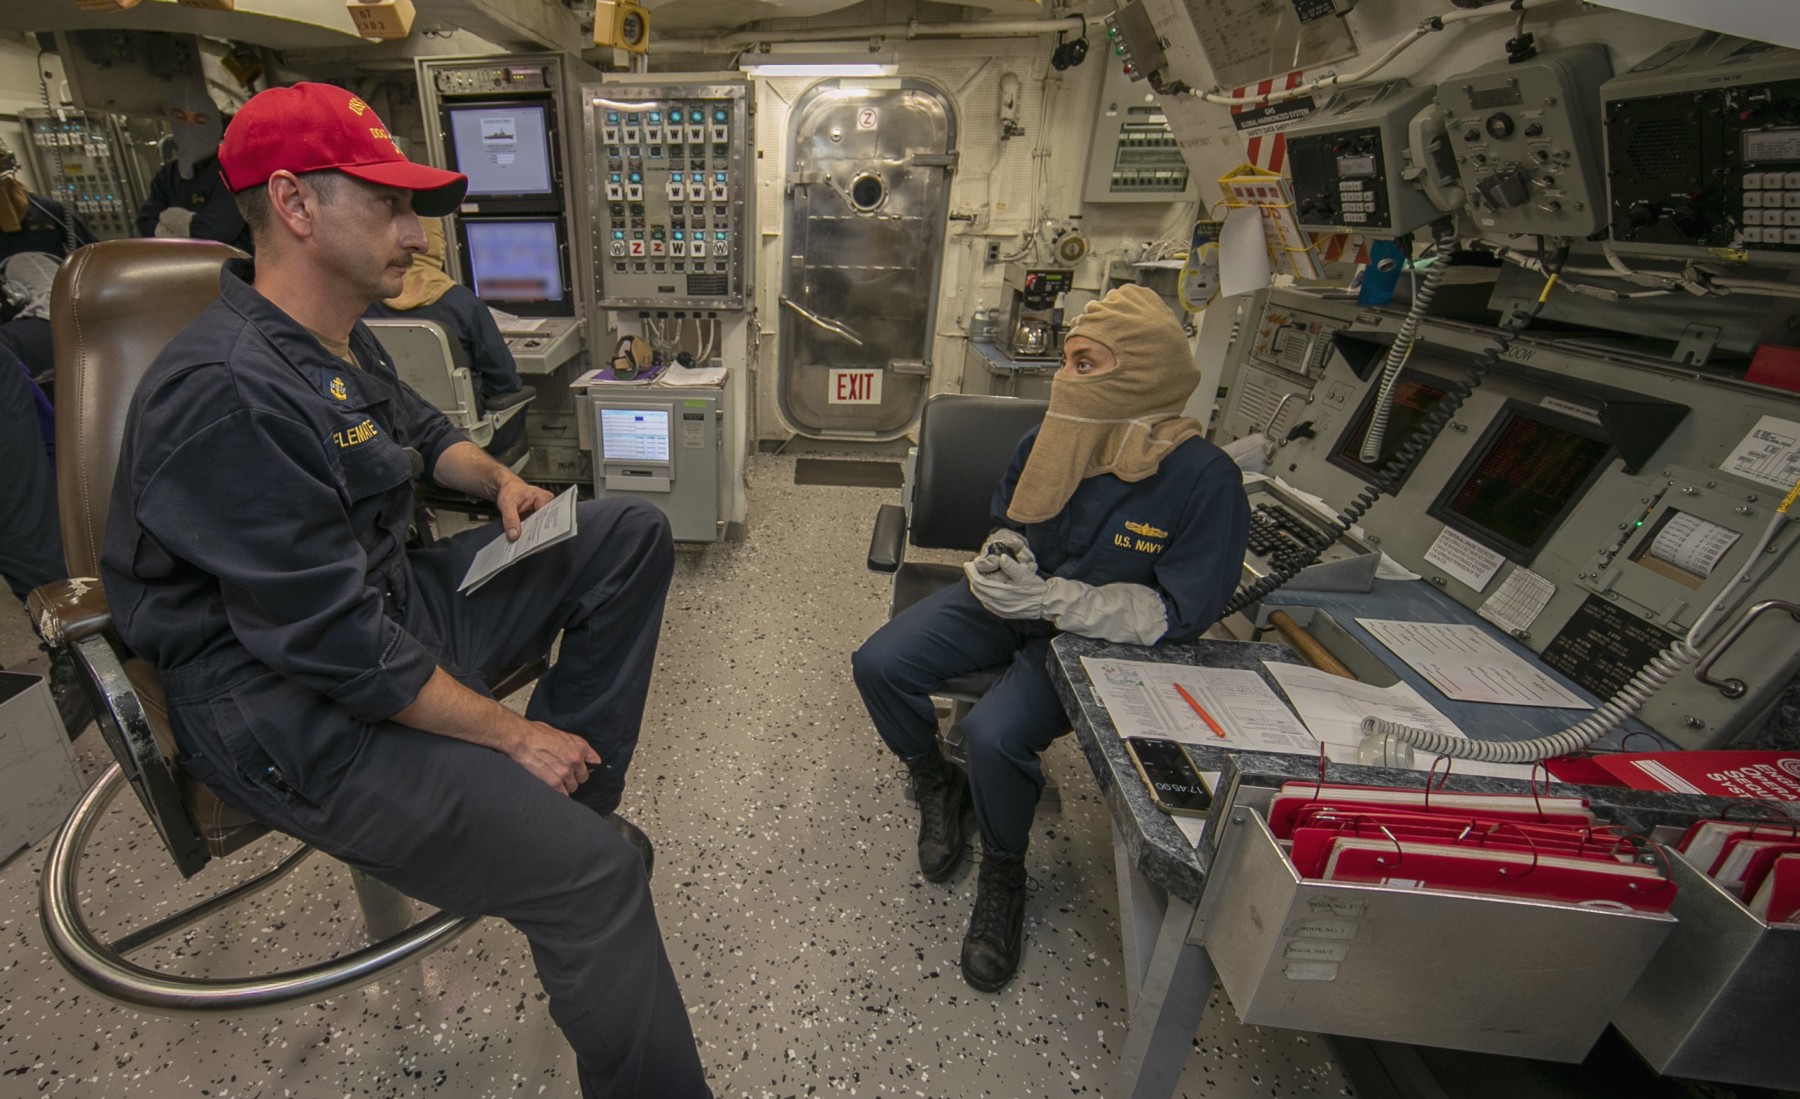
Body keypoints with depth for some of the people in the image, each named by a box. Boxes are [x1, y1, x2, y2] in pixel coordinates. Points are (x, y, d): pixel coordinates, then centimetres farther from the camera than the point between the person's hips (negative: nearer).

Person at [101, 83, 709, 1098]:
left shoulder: (346, 343, 7)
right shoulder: (227, 393, -23)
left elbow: (427, 434, 26)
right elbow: (336, 646, -26)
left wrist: (500, 481, 4)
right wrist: (511, 733, -19)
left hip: (397, 601, 10)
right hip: (288, 709, -9)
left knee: (632, 532, 3)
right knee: (596, 872, -24)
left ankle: (560, 812, 3)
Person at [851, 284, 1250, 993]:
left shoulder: (1204, 479, -20)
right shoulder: (1048, 441, -5)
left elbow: (1177, 614, -19)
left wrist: (1050, 598, -27)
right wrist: (1000, 559, -13)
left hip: (1093, 639, -5)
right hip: (1008, 609, 5)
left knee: (994, 733, -29)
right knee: (878, 665, -9)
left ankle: (1003, 874, 6)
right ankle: (937, 787, 20)